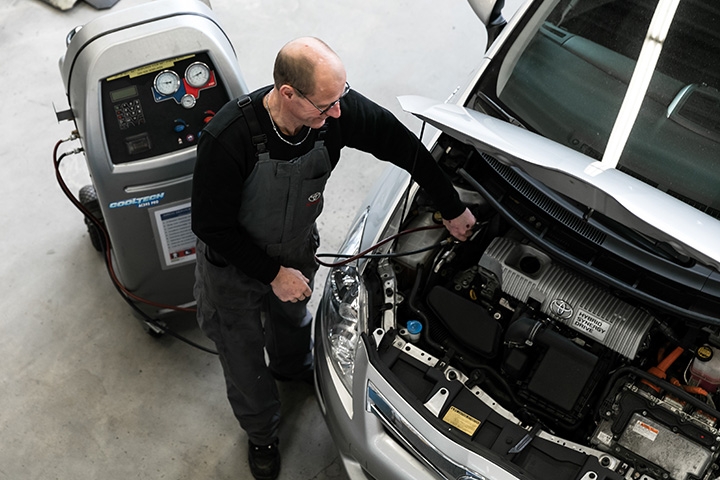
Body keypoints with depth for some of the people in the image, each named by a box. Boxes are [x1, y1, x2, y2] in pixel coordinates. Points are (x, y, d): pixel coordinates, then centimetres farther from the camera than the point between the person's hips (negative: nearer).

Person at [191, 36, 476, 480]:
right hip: (235, 263, -4)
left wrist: (452, 209, -5)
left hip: (298, 248, 4)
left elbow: (402, 145, -12)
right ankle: (262, 435, 50)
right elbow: (211, 227, -27)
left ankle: (293, 368, 71)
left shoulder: (338, 108, -28)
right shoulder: (228, 139, -40)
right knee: (244, 355, 19)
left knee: (293, 316, 34)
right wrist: (273, 273, -23)